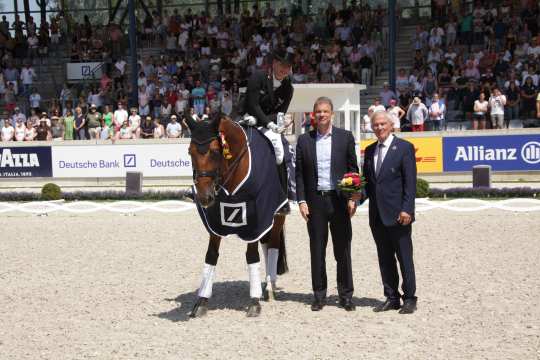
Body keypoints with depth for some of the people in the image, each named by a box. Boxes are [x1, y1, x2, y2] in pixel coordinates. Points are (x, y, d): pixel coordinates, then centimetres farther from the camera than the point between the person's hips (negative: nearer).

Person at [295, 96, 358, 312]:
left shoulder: (345, 137, 3)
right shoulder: (304, 140, 6)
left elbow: (353, 169, 3)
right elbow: (299, 173, 6)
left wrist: (352, 198, -5)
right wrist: (301, 201, -2)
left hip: (339, 200, -1)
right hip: (315, 201, 1)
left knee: (343, 250, 4)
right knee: (317, 250, 6)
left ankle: (346, 296, 13)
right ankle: (319, 296, 15)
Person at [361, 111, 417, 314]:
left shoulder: (404, 147, -4)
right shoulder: (370, 151, 14)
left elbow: (410, 181, -9)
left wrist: (406, 209, -16)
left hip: (397, 214, -6)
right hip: (377, 215, 6)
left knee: (404, 258, 0)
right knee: (385, 259, 10)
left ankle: (409, 299, 9)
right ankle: (391, 298, 17)